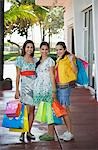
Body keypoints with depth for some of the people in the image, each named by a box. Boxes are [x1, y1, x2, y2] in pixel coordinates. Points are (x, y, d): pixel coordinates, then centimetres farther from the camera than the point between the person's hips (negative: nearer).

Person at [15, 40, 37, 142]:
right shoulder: (20, 59, 1)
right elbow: (18, 76, 0)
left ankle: (29, 132, 14)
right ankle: (22, 133, -1)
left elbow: (37, 74, 15)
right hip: (25, 86, -4)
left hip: (35, 86, 4)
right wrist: (17, 90, -5)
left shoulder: (35, 60, 13)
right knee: (27, 110, -9)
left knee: (32, 110, 5)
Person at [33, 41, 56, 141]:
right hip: (39, 87, 7)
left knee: (47, 109, -7)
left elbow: (52, 76, -8)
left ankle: (51, 134, 0)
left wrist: (53, 90, -12)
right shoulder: (38, 61, 18)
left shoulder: (50, 61, -3)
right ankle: (49, 132, 15)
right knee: (44, 110, 8)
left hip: (47, 87, -7)